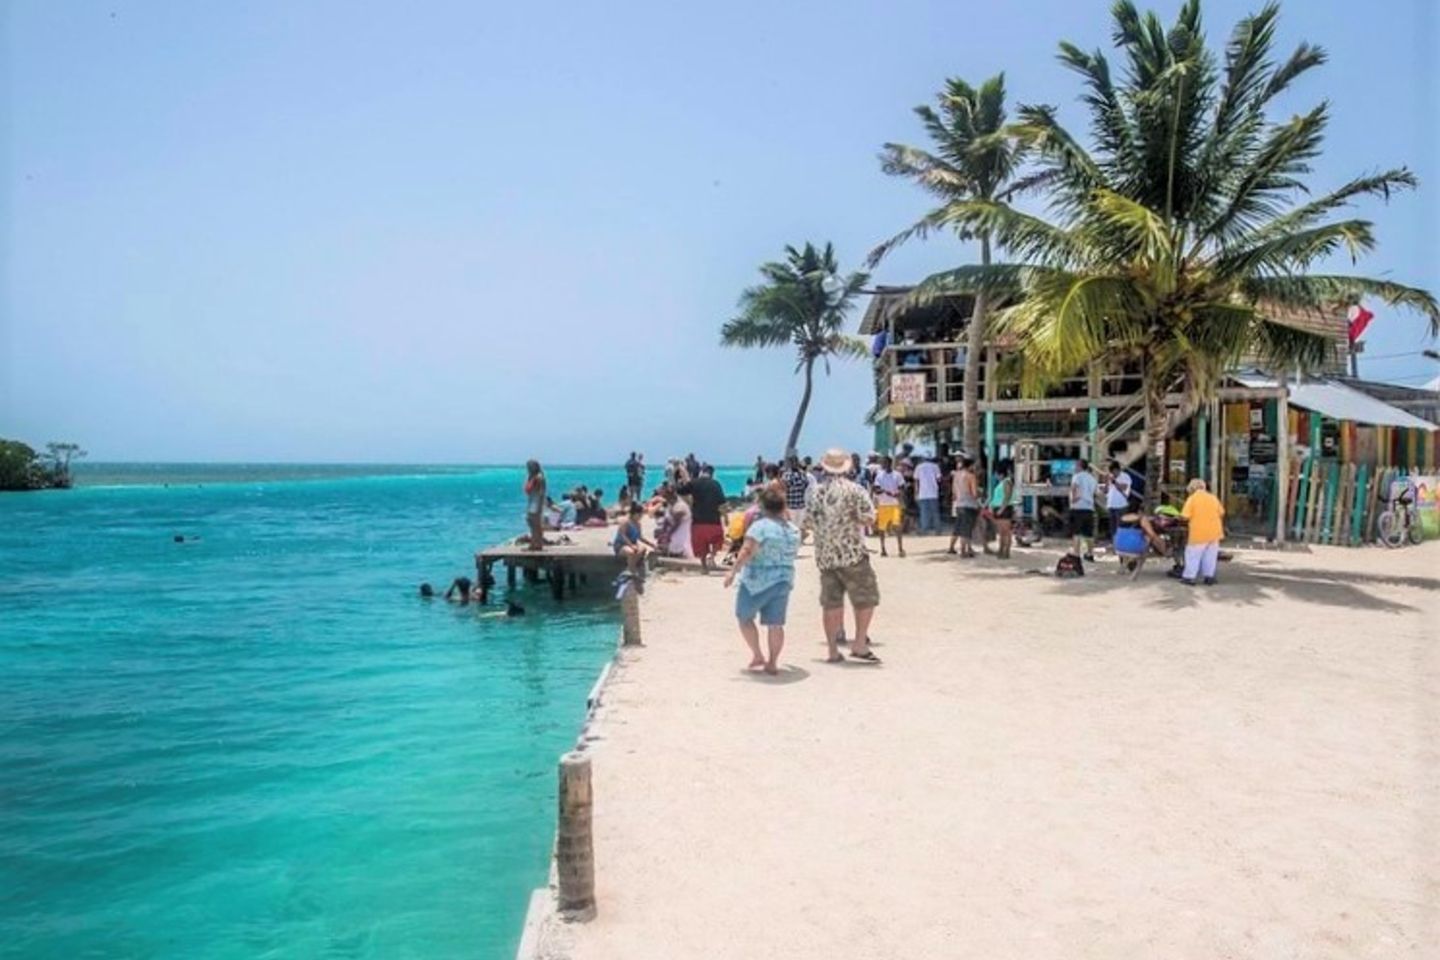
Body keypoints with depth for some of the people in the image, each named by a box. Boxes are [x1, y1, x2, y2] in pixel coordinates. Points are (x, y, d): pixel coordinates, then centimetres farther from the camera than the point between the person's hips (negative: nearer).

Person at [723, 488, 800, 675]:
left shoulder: (760, 526, -13)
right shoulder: (793, 530, 9)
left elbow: (747, 551, -21)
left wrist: (733, 571, -20)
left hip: (758, 581, -6)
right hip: (784, 580, 6)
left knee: (744, 617, 12)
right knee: (775, 623, 7)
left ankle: (757, 656, 11)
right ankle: (772, 663, 7)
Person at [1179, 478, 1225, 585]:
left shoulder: (1192, 498, -7)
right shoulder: (1213, 497, 8)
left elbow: (1185, 516, -14)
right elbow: (1221, 513, 12)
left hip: (1199, 533, -5)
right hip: (1214, 532, 5)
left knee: (1193, 555, 2)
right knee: (1210, 555, 13)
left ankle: (1189, 577, 2)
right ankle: (1209, 577, 15)